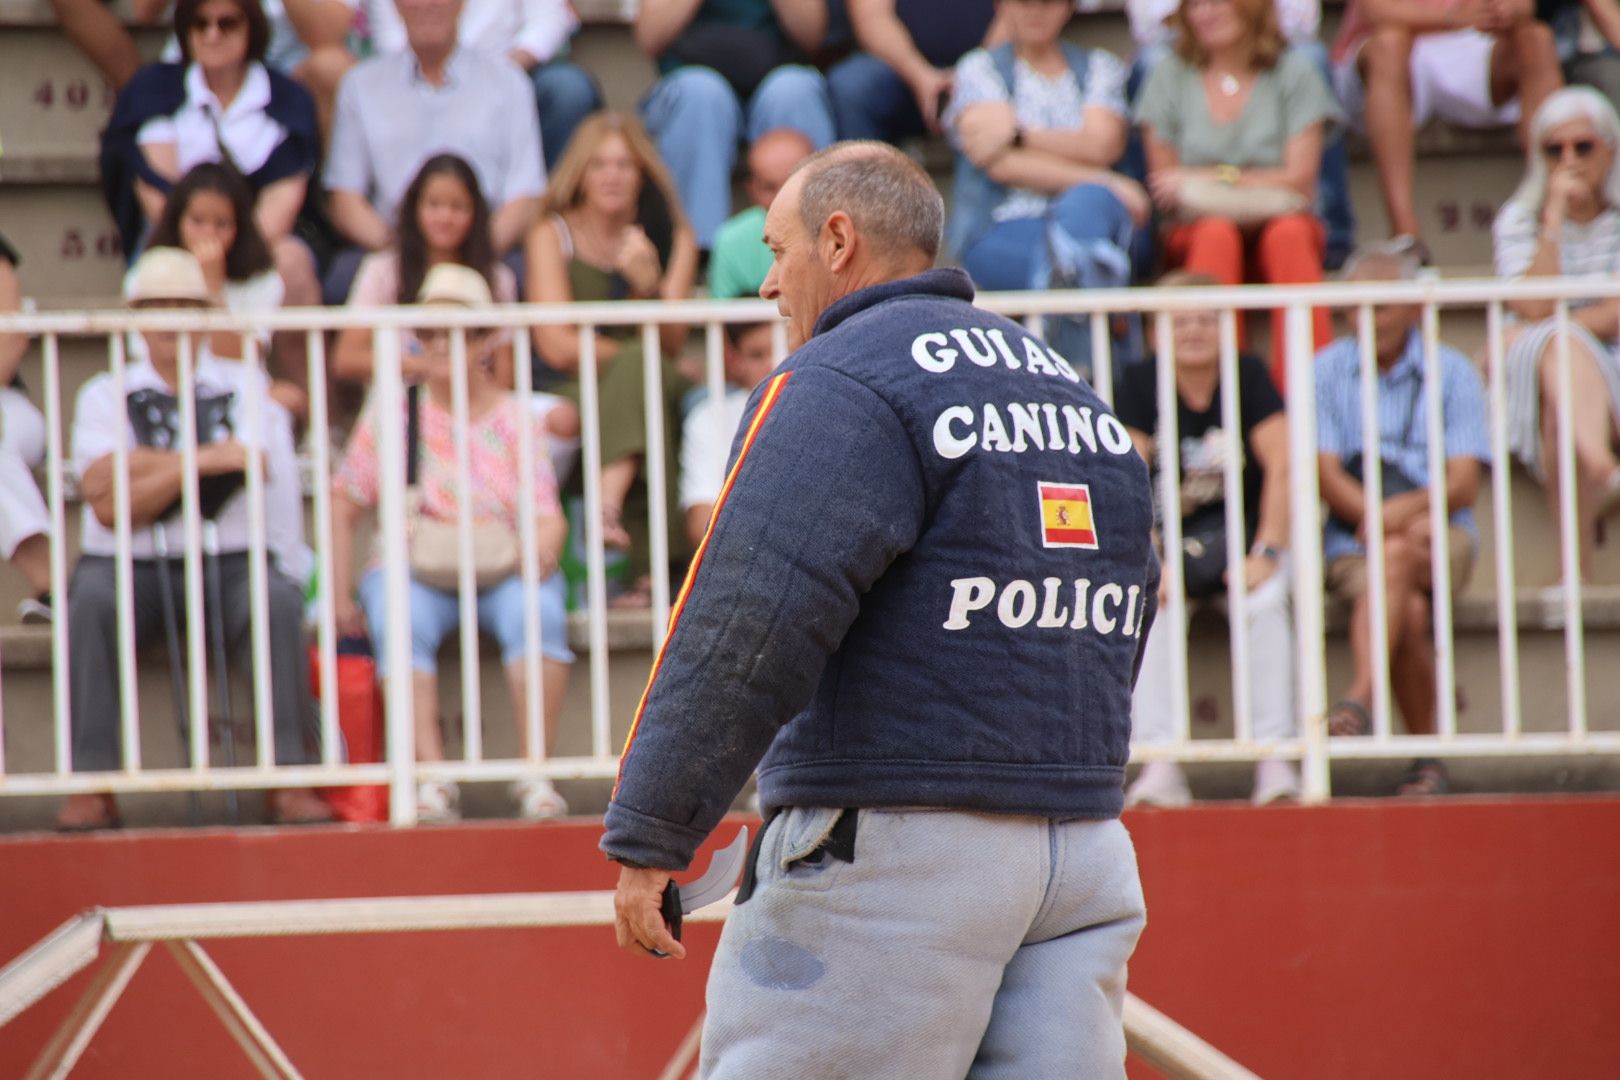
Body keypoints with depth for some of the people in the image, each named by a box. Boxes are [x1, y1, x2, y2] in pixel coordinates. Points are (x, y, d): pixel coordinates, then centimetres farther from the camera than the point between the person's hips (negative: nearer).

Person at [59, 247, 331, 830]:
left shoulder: (243, 387, 11)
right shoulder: (105, 395, 7)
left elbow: (247, 469, -9)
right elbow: (108, 508, -7)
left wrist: (138, 465, -7)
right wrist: (197, 461, -13)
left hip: (226, 563, 1)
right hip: (129, 565, -1)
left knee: (278, 602, -31)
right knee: (90, 603, -33)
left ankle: (290, 779, -27)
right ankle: (92, 787, -31)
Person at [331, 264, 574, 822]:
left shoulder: (515, 420, 6)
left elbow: (548, 518, -1)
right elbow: (344, 503, 5)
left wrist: (544, 546, -26)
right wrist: (341, 597, -5)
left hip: (505, 570, 0)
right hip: (414, 570, 0)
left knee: (538, 613, -34)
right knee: (403, 622, -36)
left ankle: (534, 772, -30)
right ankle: (433, 776, -39)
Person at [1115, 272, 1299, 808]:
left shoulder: (1248, 376, -2)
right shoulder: (1139, 386, -3)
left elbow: (1281, 467, -9)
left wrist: (1266, 553, -20)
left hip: (1244, 539, 0)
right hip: (1172, 542, 0)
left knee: (1264, 603, -31)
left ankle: (1275, 757, -28)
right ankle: (1159, 761, -33)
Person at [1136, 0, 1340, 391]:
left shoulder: (1293, 73, 6)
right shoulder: (1170, 76, 10)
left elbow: (1300, 179, -2)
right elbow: (1164, 188, 6)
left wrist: (1213, 179, -9)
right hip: (1195, 234, 0)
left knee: (1290, 232, -35)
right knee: (1218, 233, -35)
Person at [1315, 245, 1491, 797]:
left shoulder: (1451, 373, 7)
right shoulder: (1328, 370, 8)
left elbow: (1464, 485, -2)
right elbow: (1327, 478, -1)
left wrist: (1405, 511, -21)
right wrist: (1379, 515, -19)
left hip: (1442, 535, -1)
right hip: (1353, 538, 1)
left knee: (1396, 555, -37)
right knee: (1408, 612, -32)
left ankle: (1359, 700, -50)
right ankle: (1428, 753, -28)